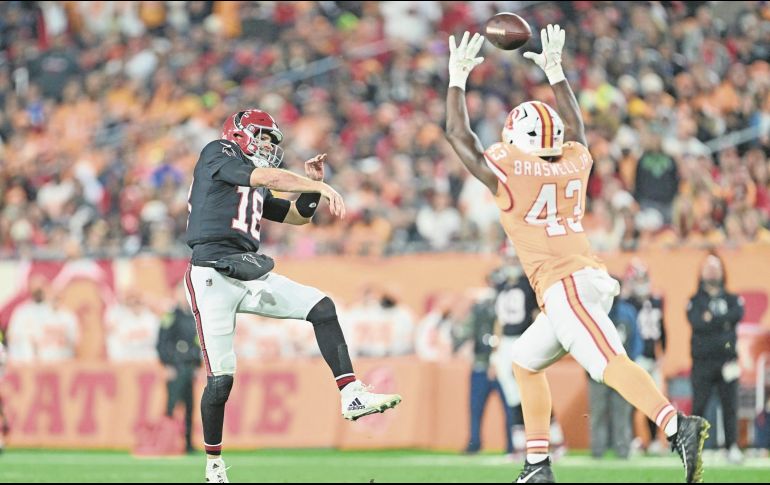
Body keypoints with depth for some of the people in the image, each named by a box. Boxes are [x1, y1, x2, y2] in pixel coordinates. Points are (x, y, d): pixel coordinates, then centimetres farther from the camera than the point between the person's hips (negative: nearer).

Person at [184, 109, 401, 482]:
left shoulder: (255, 191, 23)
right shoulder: (216, 155, 1)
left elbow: (299, 215, 29)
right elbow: (267, 176, -13)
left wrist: (312, 184, 11)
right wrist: (323, 188, -13)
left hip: (251, 276, 8)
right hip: (213, 277, -8)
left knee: (322, 308, -7)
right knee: (221, 378, -7)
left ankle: (351, 395, -10)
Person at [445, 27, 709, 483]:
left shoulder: (506, 170, 0)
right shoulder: (575, 162, 15)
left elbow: (458, 133, 13)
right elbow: (575, 126, 39)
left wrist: (458, 77, 23)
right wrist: (555, 72, 46)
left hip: (565, 286, -8)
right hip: (590, 278, 8)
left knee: (610, 364, -24)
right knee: (527, 362, 23)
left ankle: (679, 426, -44)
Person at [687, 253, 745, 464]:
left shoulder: (732, 299, 15)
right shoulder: (695, 301, 8)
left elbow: (738, 314, -7)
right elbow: (696, 322, -12)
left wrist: (711, 319, -11)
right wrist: (723, 323, -15)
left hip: (727, 360, 2)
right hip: (703, 361, -2)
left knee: (730, 405, -2)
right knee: (698, 405, -5)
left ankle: (732, 446, -1)